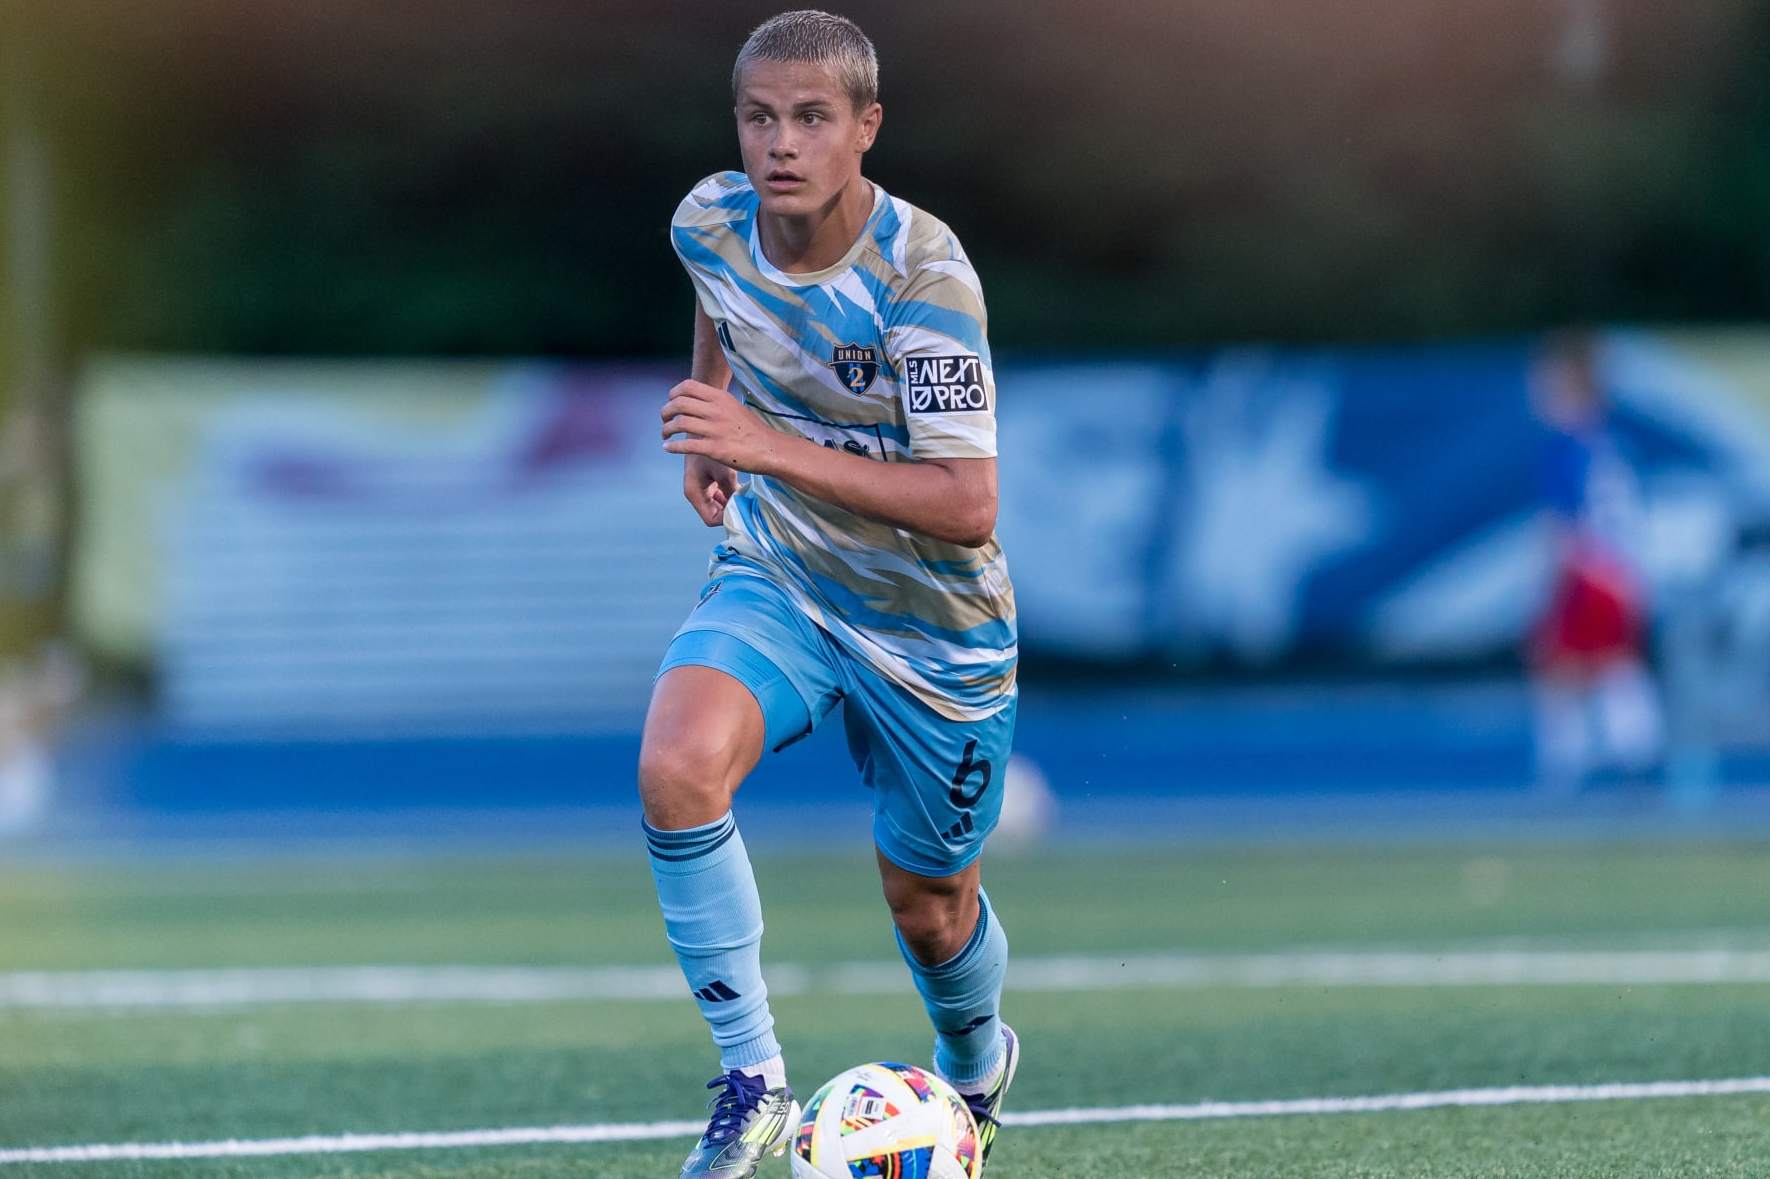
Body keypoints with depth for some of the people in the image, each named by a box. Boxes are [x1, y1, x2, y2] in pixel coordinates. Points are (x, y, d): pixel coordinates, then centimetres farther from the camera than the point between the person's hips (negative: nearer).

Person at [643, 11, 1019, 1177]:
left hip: (932, 631, -3)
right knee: (678, 768, -28)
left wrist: (775, 450, -40)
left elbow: (968, 509, -33)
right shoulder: (711, 223, -11)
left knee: (929, 903, 13)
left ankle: (975, 1065, 49)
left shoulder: (922, 276, -27)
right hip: (776, 584, 3)